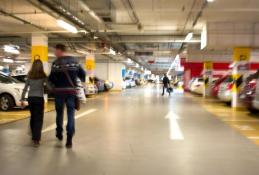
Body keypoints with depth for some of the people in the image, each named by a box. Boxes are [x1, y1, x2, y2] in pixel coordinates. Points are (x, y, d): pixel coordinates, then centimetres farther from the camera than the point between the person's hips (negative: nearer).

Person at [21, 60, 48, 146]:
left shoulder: (30, 76, 4)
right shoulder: (43, 76, -7)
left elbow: (25, 88, 6)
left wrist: (22, 99, 11)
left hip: (30, 98, 4)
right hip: (39, 98, -4)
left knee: (33, 117, 18)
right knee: (38, 119, -2)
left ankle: (34, 136, 29)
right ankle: (36, 139, -10)